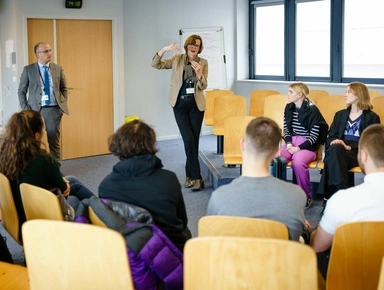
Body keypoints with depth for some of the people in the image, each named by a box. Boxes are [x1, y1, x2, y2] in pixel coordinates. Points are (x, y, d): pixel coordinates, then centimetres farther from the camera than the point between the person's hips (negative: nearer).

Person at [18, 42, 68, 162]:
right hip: (36, 110, -1)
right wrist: (26, 109, -5)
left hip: (54, 110, 1)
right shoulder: (28, 69, 0)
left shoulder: (58, 68, 7)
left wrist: (63, 104, 2)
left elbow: (64, 89, 14)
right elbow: (21, 91, 4)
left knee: (54, 142, 5)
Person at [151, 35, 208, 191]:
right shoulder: (177, 59, 2)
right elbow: (155, 64, -5)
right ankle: (196, 177, -5)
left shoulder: (203, 63, 2)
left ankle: (189, 175, 19)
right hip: (180, 105, -1)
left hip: (196, 105, 1)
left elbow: (203, 86, -3)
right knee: (189, 140, -11)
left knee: (194, 141, 6)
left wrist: (199, 73, -23)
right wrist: (164, 50, -21)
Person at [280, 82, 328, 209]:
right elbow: (286, 130, 14)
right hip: (291, 143, 5)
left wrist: (298, 148, -18)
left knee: (298, 162, -35)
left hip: (307, 145, -5)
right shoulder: (288, 108, 12)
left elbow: (314, 136, -9)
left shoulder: (312, 110, -7)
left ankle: (306, 196, -13)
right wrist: (289, 144, -6)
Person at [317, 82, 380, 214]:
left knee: (333, 158, -36)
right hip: (337, 151, 4)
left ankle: (329, 198, -43)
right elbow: (331, 136, 17)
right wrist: (334, 143, -10)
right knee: (335, 149, -37)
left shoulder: (372, 117, 9)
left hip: (357, 153, -3)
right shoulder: (340, 114, 26)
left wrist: (348, 147, -18)